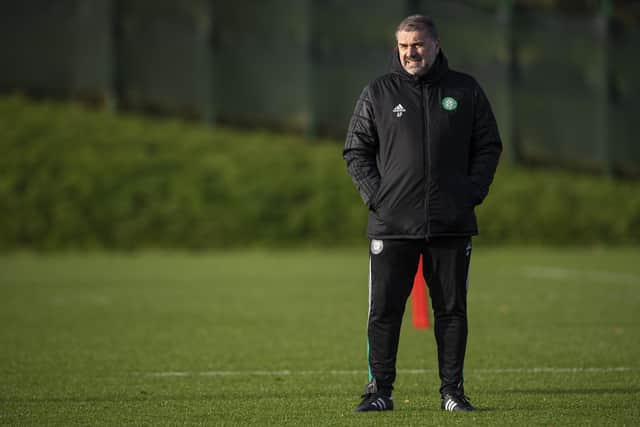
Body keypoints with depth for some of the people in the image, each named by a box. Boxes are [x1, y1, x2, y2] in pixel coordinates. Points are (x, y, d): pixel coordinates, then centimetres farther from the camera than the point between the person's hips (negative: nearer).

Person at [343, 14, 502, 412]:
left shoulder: (466, 91, 8)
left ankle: (453, 390, 11)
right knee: (384, 310, -3)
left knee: (452, 309, 4)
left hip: (452, 225, 1)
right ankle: (380, 390, 4)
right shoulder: (378, 94, 6)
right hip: (392, 225, -1)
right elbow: (356, 151, 9)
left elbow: (489, 146, 11)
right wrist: (375, 195, -4)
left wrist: (473, 192, -1)